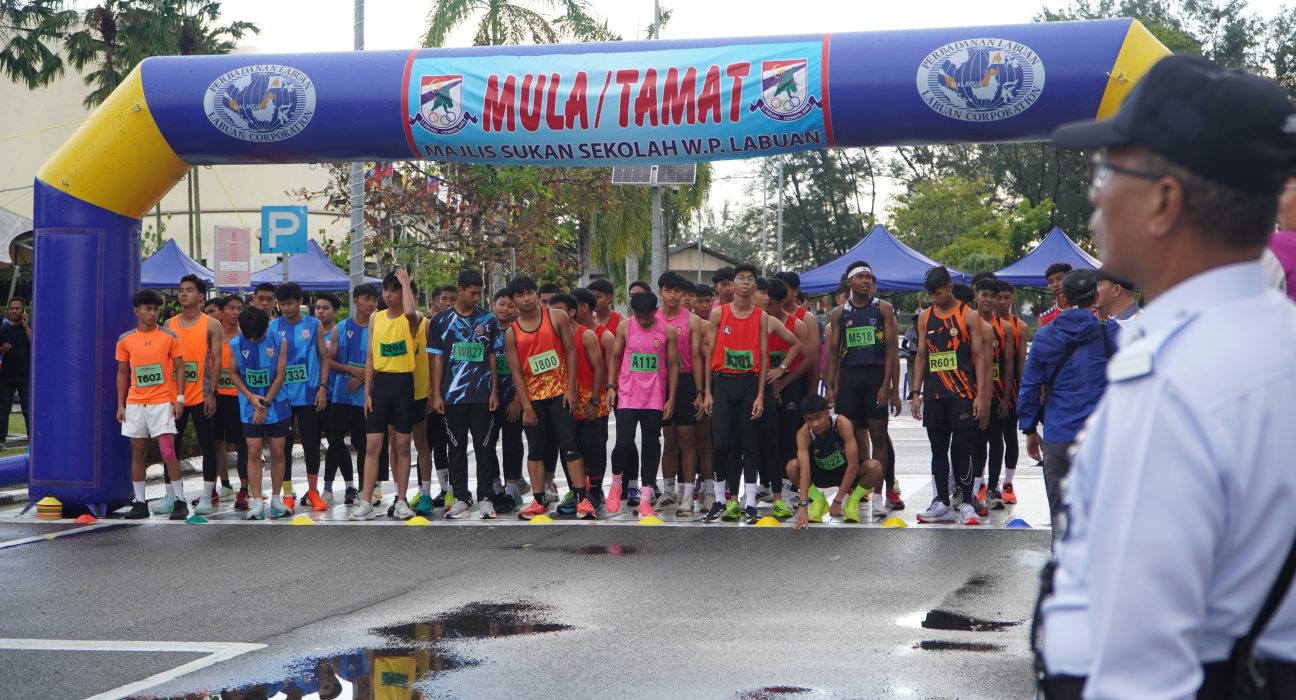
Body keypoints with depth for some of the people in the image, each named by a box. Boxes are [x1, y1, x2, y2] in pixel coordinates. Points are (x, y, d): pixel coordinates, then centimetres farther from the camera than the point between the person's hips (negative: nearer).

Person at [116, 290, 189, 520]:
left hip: (162, 402, -3)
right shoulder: (125, 340, 6)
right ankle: (139, 503, 12)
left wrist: (180, 398, -7)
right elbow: (122, 373, 12)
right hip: (135, 404, 3)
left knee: (168, 452, -9)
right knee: (137, 454, 6)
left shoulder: (169, 337, 0)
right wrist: (120, 404, 6)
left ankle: (180, 501, -1)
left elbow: (179, 368, 2)